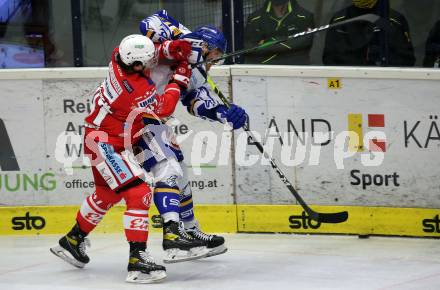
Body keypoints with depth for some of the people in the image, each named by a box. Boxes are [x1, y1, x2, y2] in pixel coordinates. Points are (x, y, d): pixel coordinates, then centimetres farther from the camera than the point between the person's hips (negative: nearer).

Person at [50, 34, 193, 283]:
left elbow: (148, 52, 13)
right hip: (105, 145, -10)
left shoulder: (121, 58, -9)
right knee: (139, 194, -17)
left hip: (102, 138, 10)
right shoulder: (137, 89, -31)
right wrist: (179, 80, -7)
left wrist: (168, 49, -3)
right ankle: (137, 259, -22)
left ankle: (73, 240, 43)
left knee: (107, 193, 27)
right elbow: (163, 109, -16)